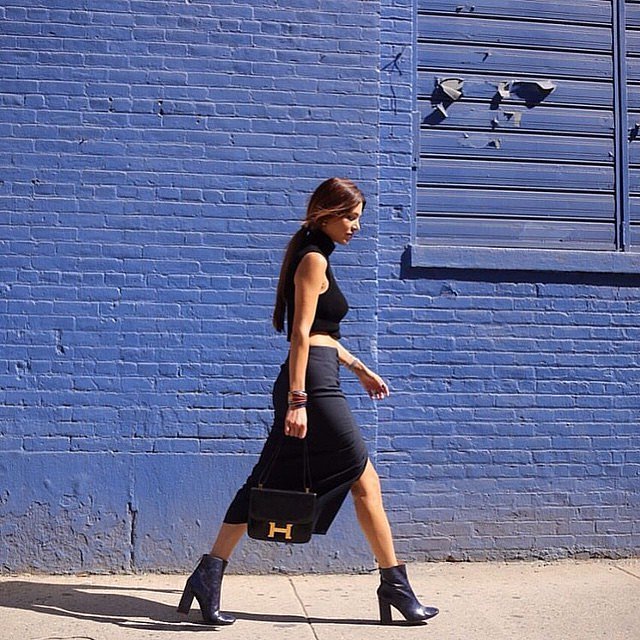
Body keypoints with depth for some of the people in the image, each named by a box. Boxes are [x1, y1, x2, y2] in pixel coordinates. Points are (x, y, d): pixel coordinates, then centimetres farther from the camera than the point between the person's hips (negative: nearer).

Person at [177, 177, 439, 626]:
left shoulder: (316, 258, 20)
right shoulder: (314, 259, -10)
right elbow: (301, 334, -17)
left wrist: (359, 369, 30)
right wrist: (297, 400, -22)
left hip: (307, 385, 10)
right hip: (312, 385, -10)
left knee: (268, 484, 10)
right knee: (365, 482, 0)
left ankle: (209, 576, 12)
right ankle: (395, 586, 10)